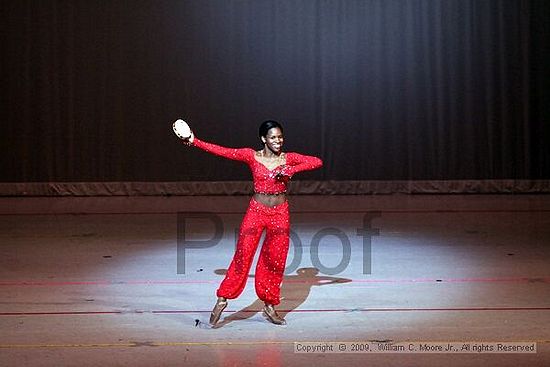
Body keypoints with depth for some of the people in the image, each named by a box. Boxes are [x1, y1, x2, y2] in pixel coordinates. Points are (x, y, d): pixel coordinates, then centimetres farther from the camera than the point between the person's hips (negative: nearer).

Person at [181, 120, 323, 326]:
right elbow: (223, 151, -7)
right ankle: (222, 299, 5)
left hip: (280, 214, 2)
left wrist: (291, 170, -18)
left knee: (276, 261, 5)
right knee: (243, 256, -5)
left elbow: (317, 162, -7)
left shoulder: (288, 158, 2)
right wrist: (195, 142, -12)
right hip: (256, 211, -2)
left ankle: (270, 306, 18)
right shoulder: (252, 156, -2)